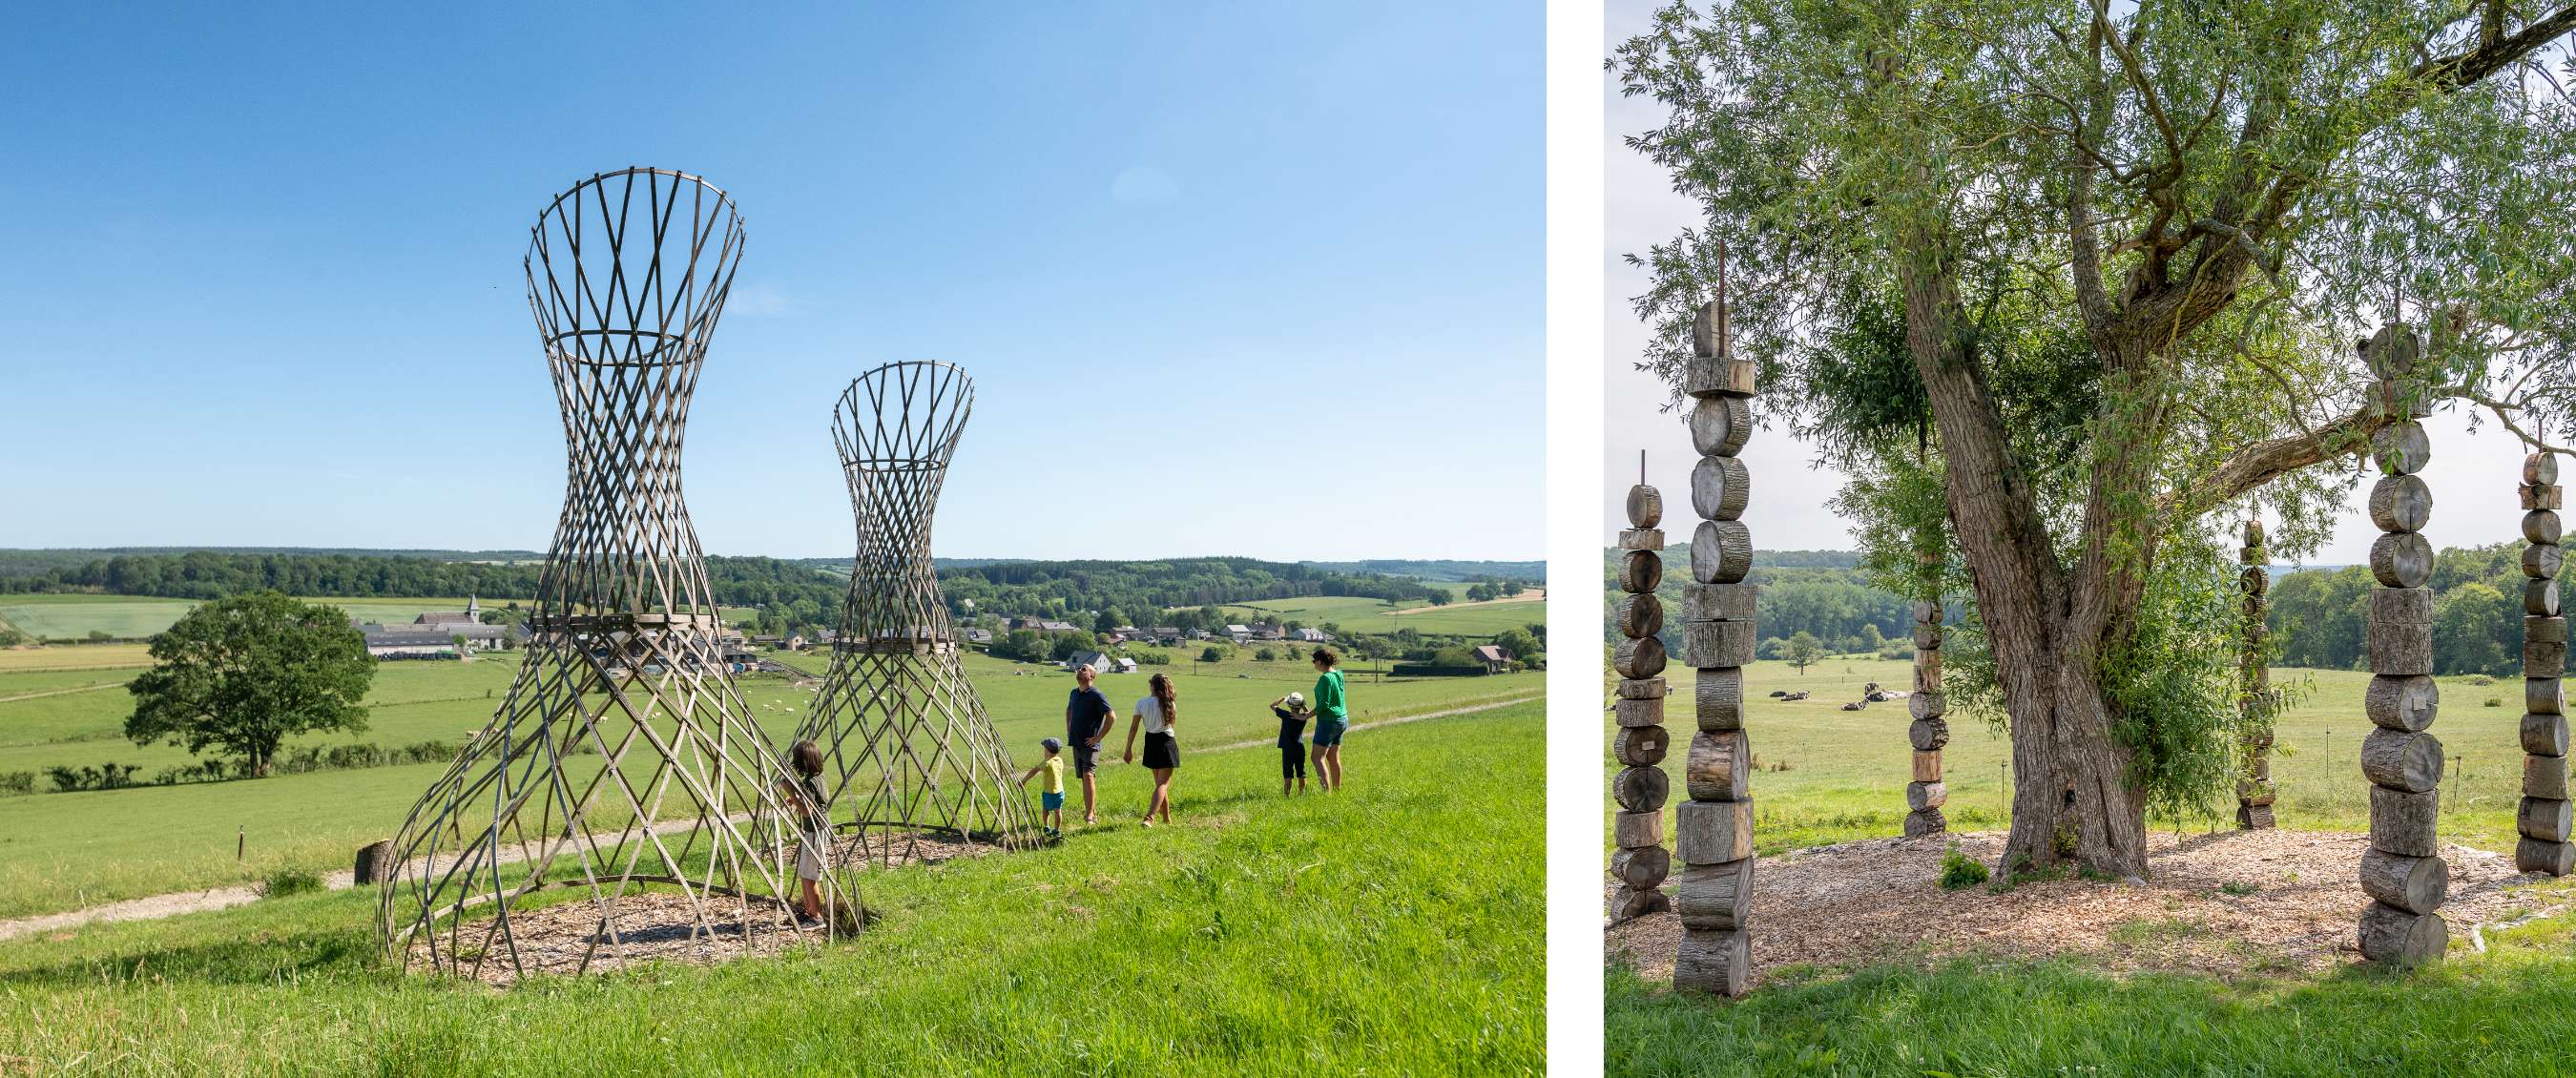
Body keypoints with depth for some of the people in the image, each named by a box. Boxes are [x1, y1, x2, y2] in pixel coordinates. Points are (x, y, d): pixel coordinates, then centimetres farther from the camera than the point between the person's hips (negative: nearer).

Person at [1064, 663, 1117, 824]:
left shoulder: (1096, 695, -12)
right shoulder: (1074, 693, 11)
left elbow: (1112, 716, -16)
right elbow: (1068, 710, 32)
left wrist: (1098, 737, -15)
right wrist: (1068, 730, 20)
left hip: (1090, 744, -7)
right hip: (1076, 743, 8)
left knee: (1088, 776, -16)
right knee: (1084, 778, 11)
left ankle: (1090, 814, -14)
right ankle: (1093, 810, 20)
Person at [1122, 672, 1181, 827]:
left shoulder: (1141, 703, -6)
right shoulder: (1169, 704, -8)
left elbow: (1134, 728, -5)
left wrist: (1128, 749, 3)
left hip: (1151, 743, 3)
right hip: (1167, 743, -3)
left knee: (1160, 782, 19)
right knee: (1163, 783, -3)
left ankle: (1167, 818, 28)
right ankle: (1149, 817, -22)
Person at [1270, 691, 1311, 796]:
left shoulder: (1286, 715, -13)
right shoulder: (1304, 717, -5)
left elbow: (1272, 705, -1)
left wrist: (1282, 698, 9)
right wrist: (1304, 706, 7)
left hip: (1287, 749, -3)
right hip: (1300, 748, 3)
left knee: (1287, 775, -1)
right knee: (1301, 774, 12)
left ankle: (1286, 794, -3)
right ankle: (1302, 793, 18)